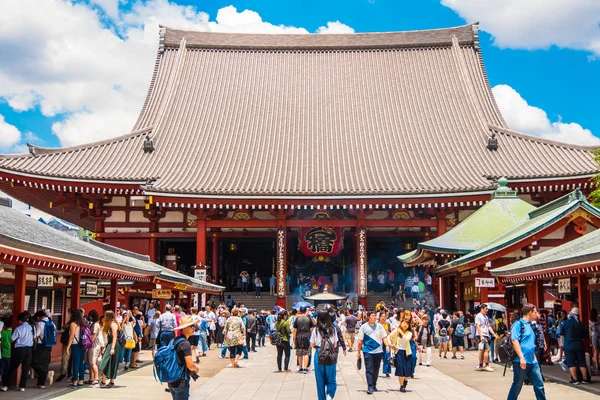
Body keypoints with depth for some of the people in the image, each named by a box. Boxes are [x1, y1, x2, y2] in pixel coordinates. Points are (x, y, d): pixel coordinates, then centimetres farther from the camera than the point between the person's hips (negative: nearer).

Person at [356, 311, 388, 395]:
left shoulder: (379, 326, 5)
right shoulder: (364, 327, -1)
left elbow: (384, 337, 3)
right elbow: (360, 340, 2)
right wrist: (358, 351, 1)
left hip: (378, 351, 3)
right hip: (368, 351, -2)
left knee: (376, 370, 11)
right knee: (369, 370, -7)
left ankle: (374, 385, 25)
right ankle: (370, 387, -6)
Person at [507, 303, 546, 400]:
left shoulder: (530, 325, 17)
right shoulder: (518, 324, -10)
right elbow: (515, 341, -20)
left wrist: (534, 358, 22)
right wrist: (521, 357, -25)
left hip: (532, 362, 8)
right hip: (521, 362, -8)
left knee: (539, 384, 10)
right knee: (517, 386, 1)